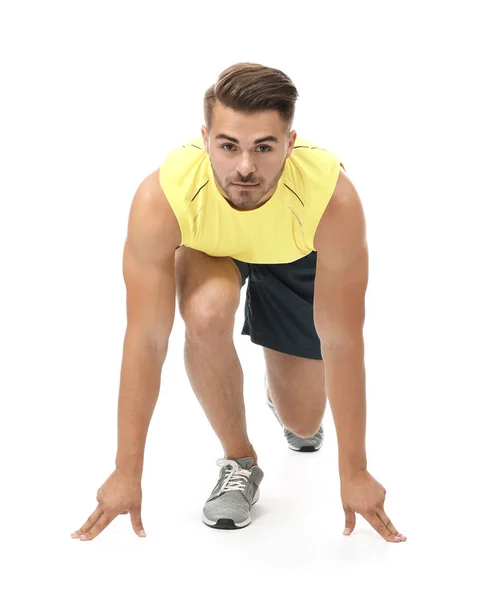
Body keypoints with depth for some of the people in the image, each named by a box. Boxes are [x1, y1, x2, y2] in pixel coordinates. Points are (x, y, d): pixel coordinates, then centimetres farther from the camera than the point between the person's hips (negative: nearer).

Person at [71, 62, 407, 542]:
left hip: (297, 257, 1)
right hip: (209, 250, 0)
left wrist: (354, 474, -26)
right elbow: (146, 340, -34)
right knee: (206, 314, -36)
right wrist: (127, 473, -30)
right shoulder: (161, 198, -40)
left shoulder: (333, 198, -41)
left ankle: (277, 394, 43)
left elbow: (342, 341, -32)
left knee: (303, 423, 3)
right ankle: (239, 461, -9)